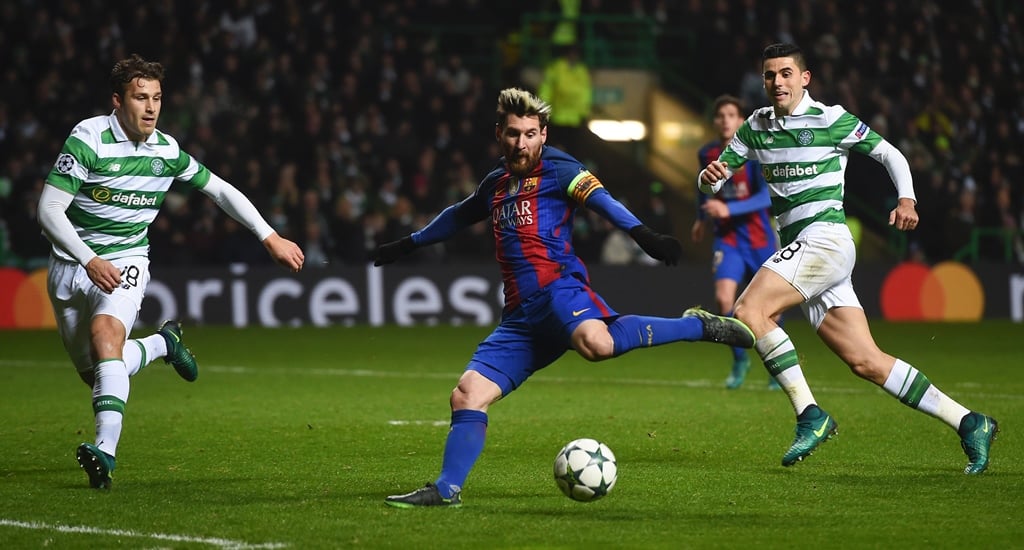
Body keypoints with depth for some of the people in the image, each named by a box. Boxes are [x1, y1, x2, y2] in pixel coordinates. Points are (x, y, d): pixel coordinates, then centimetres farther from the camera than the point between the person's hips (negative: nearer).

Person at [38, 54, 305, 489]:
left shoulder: (167, 151, -3)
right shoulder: (88, 139, -16)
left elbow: (220, 189, 12)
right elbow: (49, 209, -18)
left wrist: (270, 237, 8)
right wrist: (90, 261, -29)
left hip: (127, 260, 0)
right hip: (72, 263, 0)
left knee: (105, 332, -30)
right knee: (94, 373, 3)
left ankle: (106, 450, -41)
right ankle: (162, 344, 33)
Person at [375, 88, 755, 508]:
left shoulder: (556, 170, 5)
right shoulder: (497, 183, 25)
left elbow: (602, 201, -13)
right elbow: (457, 216, 44)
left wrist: (643, 236, -30)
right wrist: (408, 244, 55)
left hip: (558, 289, -7)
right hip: (520, 317, 7)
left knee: (596, 342, -39)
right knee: (467, 395, -5)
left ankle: (697, 326, -23)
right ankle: (446, 489, 0)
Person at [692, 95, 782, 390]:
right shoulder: (707, 154, 0)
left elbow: (766, 197, -24)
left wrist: (729, 209, -33)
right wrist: (702, 217, 20)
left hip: (759, 239, -2)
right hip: (727, 237, 2)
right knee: (723, 296, -18)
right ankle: (739, 360, 2)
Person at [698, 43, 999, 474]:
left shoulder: (831, 120, -1)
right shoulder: (755, 127, 16)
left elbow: (890, 154, 7)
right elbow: (712, 181, 17)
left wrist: (907, 199, -9)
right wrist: (709, 176, -7)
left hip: (826, 238, -6)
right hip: (798, 247, 6)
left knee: (749, 309, -23)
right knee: (866, 362, 0)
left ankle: (809, 414, -20)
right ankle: (968, 424, 4)